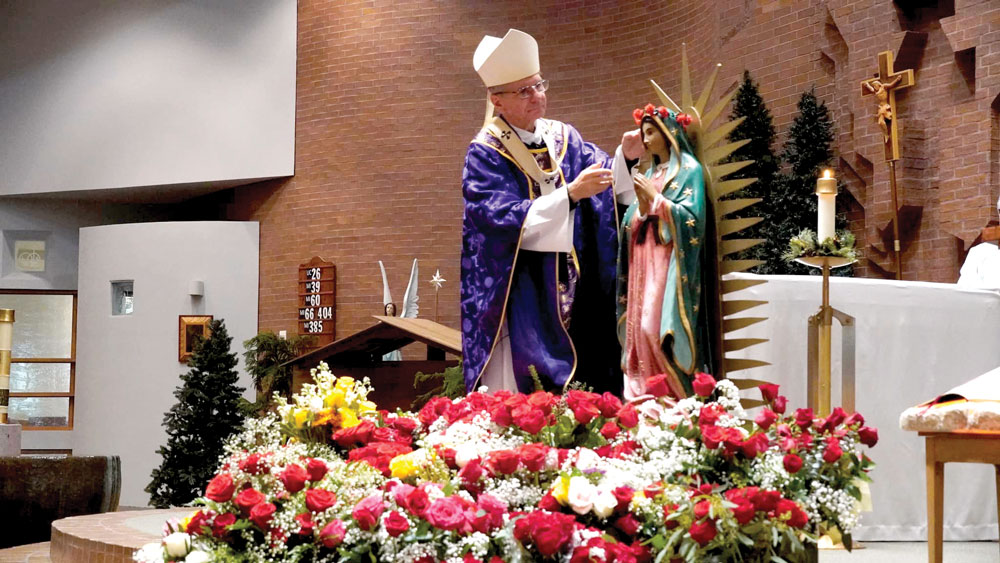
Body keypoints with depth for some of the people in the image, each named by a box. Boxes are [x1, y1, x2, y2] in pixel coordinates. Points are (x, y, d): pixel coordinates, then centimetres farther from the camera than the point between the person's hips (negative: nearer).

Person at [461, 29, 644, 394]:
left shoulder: (564, 138, 8)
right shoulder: (485, 154, -8)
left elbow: (608, 182, 3)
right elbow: (506, 218, -20)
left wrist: (625, 157, -18)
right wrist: (570, 194, -29)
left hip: (572, 291, 5)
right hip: (520, 294, -5)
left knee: (581, 381, 6)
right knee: (522, 395, -5)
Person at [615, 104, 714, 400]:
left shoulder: (688, 169, -2)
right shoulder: (648, 171, 18)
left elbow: (692, 217, -13)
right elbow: (633, 223, 15)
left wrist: (654, 197, -13)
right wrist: (640, 201, -5)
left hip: (668, 262, -7)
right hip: (642, 261, 7)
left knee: (655, 325, -14)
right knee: (639, 326, 1)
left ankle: (673, 395, -8)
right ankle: (644, 395, 4)